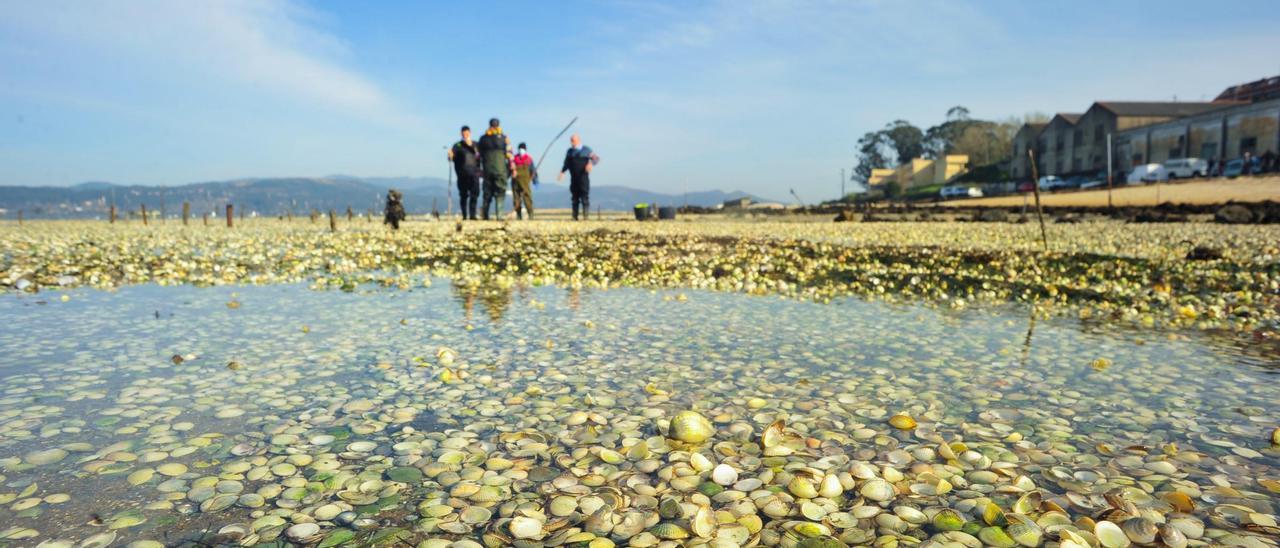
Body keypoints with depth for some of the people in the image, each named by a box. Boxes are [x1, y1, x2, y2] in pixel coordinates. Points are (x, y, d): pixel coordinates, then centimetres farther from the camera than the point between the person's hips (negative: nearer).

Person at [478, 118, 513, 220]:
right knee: (500, 192, -2)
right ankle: (498, 214, -12)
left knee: (487, 192, 10)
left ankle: (485, 214, 8)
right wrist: (512, 167, 1)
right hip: (500, 169, -3)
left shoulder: (483, 138, 10)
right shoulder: (503, 137, 0)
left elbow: (480, 155, 13)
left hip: (487, 169, 3)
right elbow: (509, 153, -4)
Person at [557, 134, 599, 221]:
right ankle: (575, 216, 7)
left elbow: (596, 158, 0)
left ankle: (585, 216, -7)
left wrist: (591, 163, -19)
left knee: (585, 196, -8)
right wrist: (562, 172, 9)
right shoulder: (570, 151, 15)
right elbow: (566, 164, 21)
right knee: (575, 197, 4)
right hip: (573, 178, 4)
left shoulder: (586, 150, 3)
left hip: (583, 177, -4)